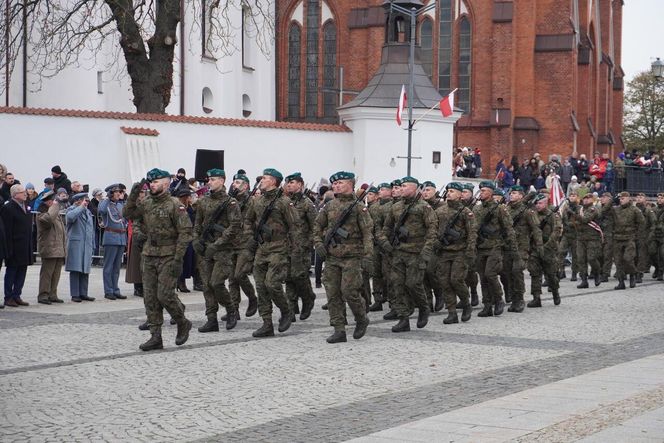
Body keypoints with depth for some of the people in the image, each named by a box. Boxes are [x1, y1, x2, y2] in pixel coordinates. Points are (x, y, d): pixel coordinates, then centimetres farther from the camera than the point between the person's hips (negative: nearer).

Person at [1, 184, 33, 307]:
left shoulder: (25, 207, 14)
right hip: (14, 249, -8)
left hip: (25, 249, 8)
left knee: (21, 272, 10)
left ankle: (17, 296, 17)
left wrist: (30, 246, 14)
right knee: (11, 272, 0)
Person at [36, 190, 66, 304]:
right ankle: (43, 295, -5)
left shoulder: (57, 214, 22)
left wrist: (64, 247, 20)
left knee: (56, 274, 9)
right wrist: (55, 206, -18)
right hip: (49, 250, -8)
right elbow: (48, 218, -32)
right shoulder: (42, 213, -7)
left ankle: (52, 295, 15)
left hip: (59, 250, 8)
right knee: (47, 273, -8)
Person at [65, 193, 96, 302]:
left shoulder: (88, 212, 22)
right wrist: (81, 207, -14)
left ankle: (83, 293, 13)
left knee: (85, 270, 7)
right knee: (75, 270, -7)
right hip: (75, 244, -7)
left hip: (87, 246, 7)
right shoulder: (72, 209, 0)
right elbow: (70, 217, -25)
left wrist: (92, 246, 21)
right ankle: (74, 294, -5)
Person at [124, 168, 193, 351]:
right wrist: (133, 196, -7)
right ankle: (155, 337, 9)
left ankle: (183, 324, 14)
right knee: (150, 298, 4)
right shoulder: (147, 204, 9)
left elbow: (185, 233, -13)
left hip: (168, 257, -7)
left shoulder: (175, 205, -10)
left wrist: (178, 259, -18)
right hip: (149, 256, 7)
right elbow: (128, 213, 8)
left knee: (165, 295, -11)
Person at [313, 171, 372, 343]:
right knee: (333, 294, 1)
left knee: (349, 291, -10)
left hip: (351, 257, -5)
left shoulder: (358, 207, -3)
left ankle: (362, 320, 15)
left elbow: (367, 232, -8)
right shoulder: (329, 206, 11)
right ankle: (339, 330, 6)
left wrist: (368, 255, -17)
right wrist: (318, 243, 3)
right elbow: (317, 226, 20)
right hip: (331, 257, 5)